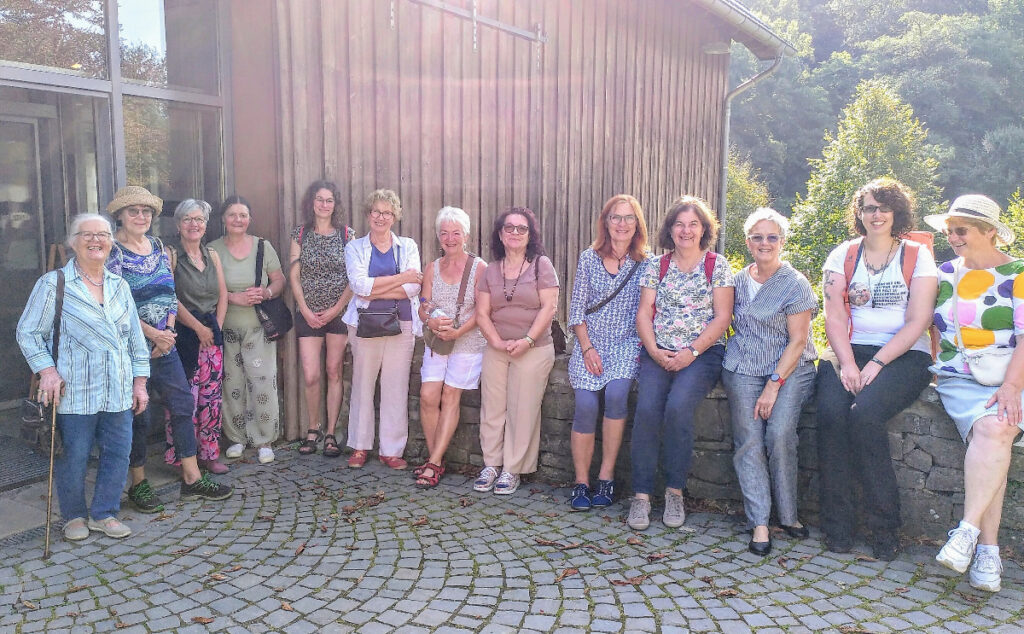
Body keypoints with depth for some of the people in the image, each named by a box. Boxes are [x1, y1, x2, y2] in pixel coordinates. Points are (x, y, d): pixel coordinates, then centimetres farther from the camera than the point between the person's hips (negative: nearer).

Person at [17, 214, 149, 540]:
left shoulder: (119, 286, 13)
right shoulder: (53, 284, -1)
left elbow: (136, 336, 15)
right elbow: (28, 332, 0)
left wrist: (140, 381, 11)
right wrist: (47, 370, -12)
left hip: (118, 392, 4)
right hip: (75, 392, -4)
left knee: (118, 453, 7)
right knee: (73, 457, 4)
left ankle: (104, 513, 24)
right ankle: (74, 516, 26)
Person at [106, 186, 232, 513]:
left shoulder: (159, 247, 11)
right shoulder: (112, 252, -8)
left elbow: (171, 293, 10)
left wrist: (168, 332, -3)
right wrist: (151, 333, -16)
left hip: (164, 343, 6)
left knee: (183, 403, 5)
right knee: (138, 413, 2)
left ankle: (192, 478, 14)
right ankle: (138, 483, 17)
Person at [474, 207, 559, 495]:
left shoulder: (541, 265, -1)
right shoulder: (491, 270, 10)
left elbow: (549, 307, -8)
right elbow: (482, 313, 5)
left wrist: (527, 340, -16)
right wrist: (498, 341, -11)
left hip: (534, 350, -3)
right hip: (496, 349, 4)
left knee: (522, 411, -1)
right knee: (492, 408, 4)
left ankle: (512, 470, 9)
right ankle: (491, 464, 16)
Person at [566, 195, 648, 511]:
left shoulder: (645, 263, 5)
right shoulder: (589, 258, 5)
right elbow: (576, 308, 3)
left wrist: (643, 348, -8)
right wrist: (587, 348, -5)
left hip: (626, 345, 0)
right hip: (589, 345, 1)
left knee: (616, 392, -28)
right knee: (585, 406, -19)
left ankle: (606, 477, -14)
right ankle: (581, 483, -5)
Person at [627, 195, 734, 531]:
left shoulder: (717, 265, 6)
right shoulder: (656, 265, 13)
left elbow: (722, 317, -1)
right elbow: (644, 313, 7)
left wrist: (692, 352, -13)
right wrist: (654, 351, -9)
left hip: (703, 352, -2)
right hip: (658, 353, 2)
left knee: (678, 406, -28)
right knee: (647, 408, -23)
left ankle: (674, 490, -10)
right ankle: (641, 494, -15)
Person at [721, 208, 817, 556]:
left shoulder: (795, 284, -2)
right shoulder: (738, 280, 12)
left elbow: (797, 342, -6)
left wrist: (774, 385, -13)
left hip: (790, 369, -3)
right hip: (743, 369, 3)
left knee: (779, 433, -22)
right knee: (748, 439, -13)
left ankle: (788, 515, -3)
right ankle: (759, 524, -9)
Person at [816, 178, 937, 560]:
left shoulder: (918, 256, 7)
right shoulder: (843, 255, 13)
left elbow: (917, 321, -3)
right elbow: (834, 317, 3)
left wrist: (876, 363, -16)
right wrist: (848, 364, -13)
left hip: (904, 356, -2)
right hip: (848, 352, 2)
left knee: (864, 412, -30)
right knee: (831, 411, -28)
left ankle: (884, 527, -16)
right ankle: (837, 525, -17)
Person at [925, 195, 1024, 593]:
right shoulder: (945, 274, 15)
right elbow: (933, 328, 22)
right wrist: (941, 370, 6)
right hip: (958, 381, 2)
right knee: (989, 430, -28)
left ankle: (968, 531, -28)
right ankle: (988, 549, -26)